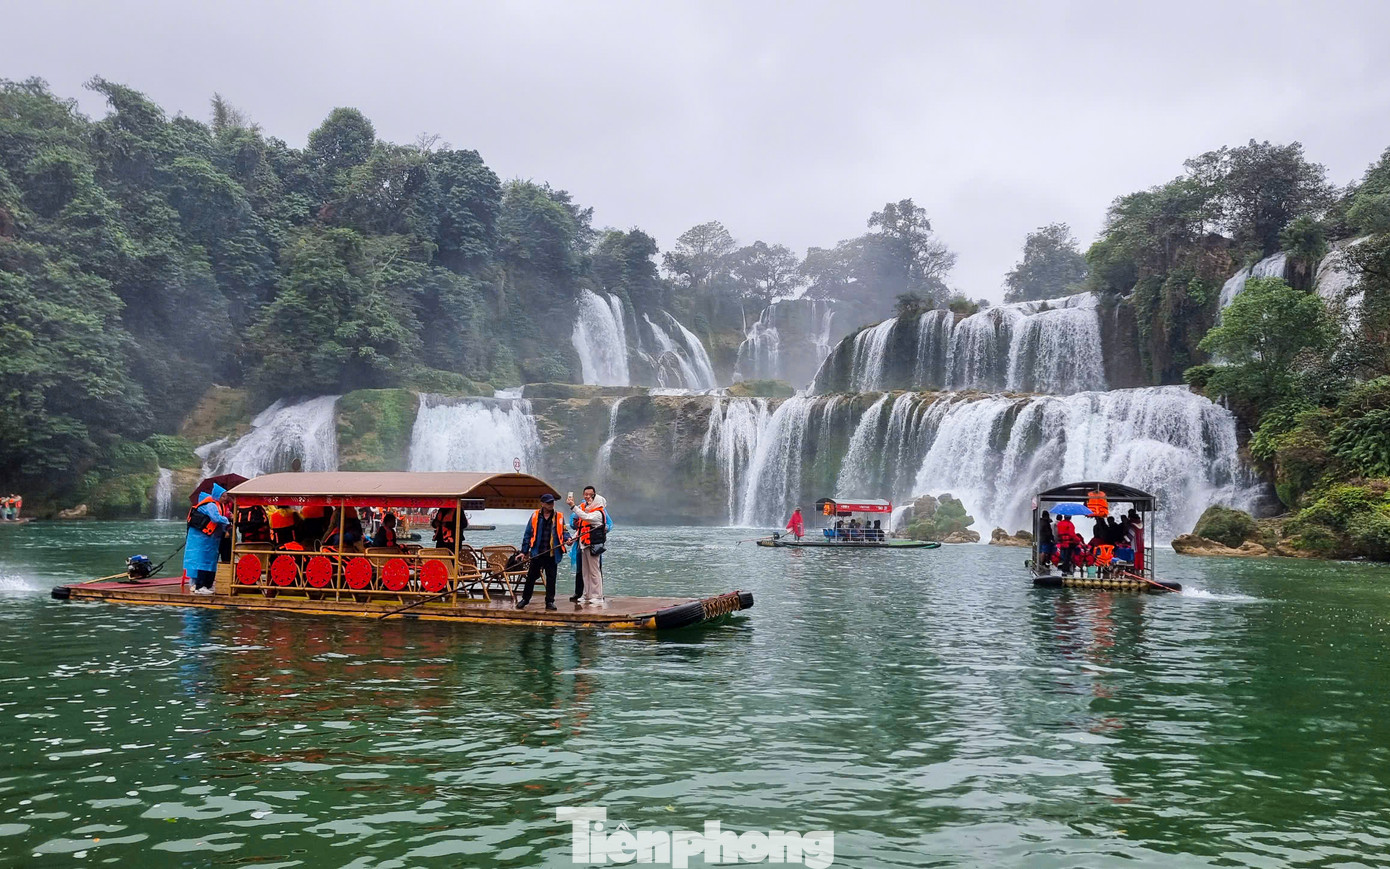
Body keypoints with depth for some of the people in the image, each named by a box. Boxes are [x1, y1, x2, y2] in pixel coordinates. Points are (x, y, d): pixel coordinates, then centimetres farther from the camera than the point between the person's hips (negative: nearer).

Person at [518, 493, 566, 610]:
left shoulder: (559, 517, 6)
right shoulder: (535, 516, 3)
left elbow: (563, 532, 13)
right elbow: (528, 534, 6)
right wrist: (524, 551, 3)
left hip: (552, 553, 1)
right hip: (537, 553, 0)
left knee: (551, 578, 4)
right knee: (531, 576, 8)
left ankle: (550, 602, 12)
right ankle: (525, 599, 22)